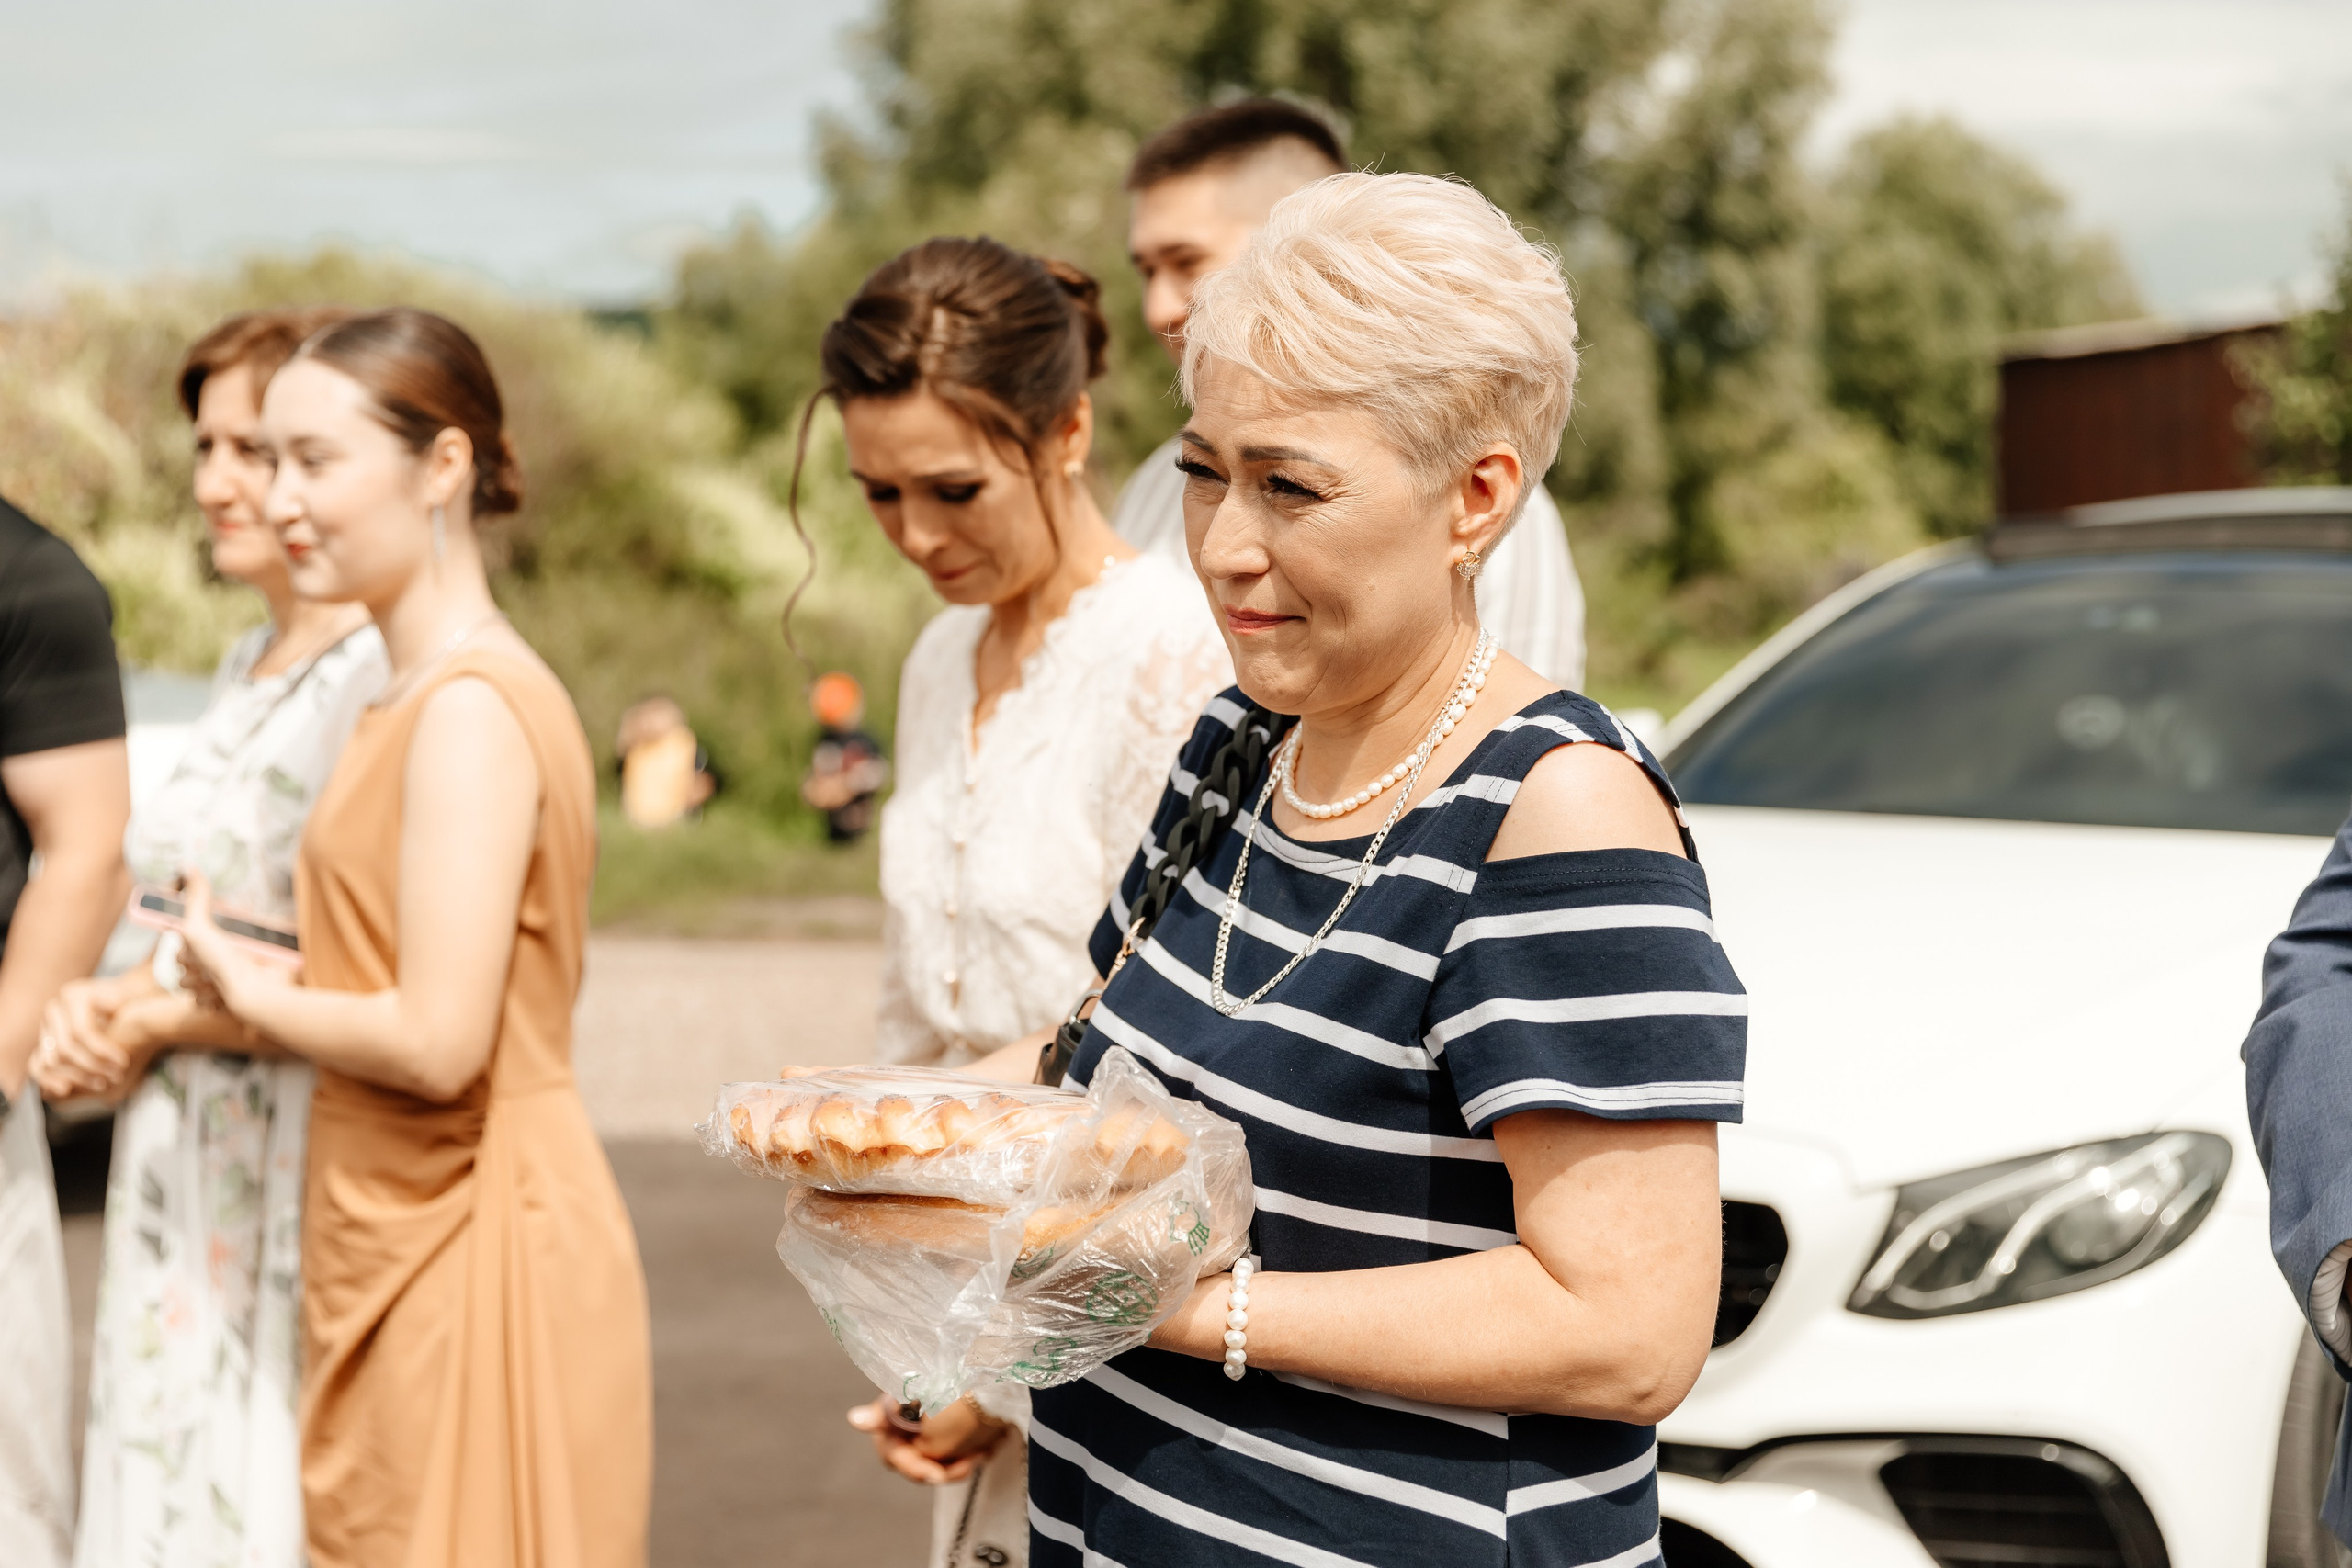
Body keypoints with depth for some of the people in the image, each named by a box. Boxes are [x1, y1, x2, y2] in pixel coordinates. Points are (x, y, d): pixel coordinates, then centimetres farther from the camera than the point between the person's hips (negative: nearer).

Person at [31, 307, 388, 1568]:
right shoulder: (250, 668, 15)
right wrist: (106, 1010, 1)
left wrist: (147, 1019, -10)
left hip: (304, 1189, -9)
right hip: (191, 1185, 9)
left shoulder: (386, 676, -15)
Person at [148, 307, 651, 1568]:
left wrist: (248, 996, -7)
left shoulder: (473, 709, -17)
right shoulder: (411, 697, 13)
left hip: (473, 1257, -9)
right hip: (395, 1242, 9)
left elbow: (437, 1040, -23)